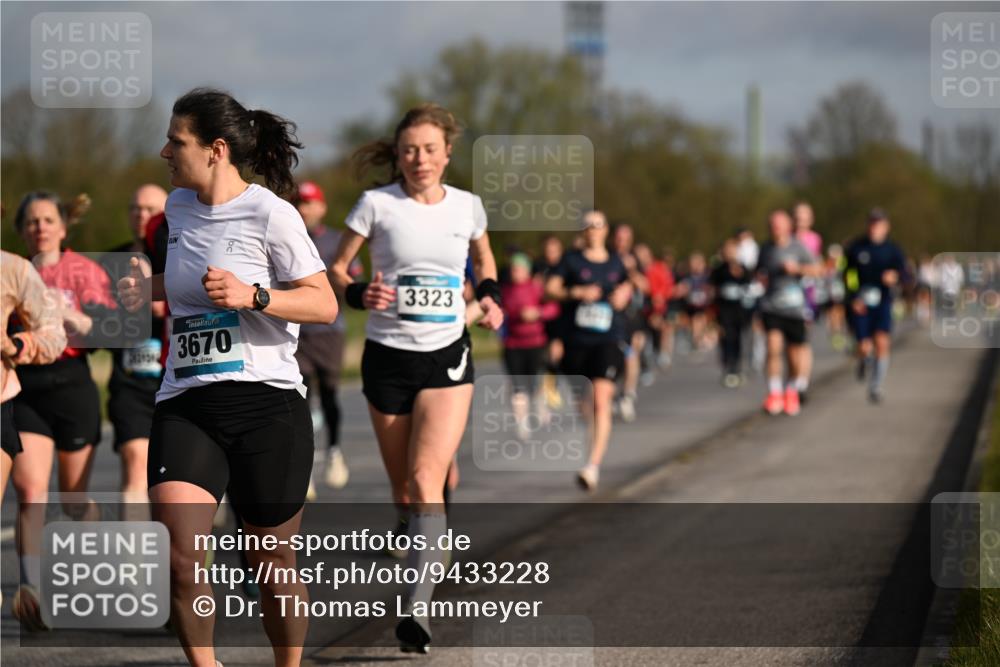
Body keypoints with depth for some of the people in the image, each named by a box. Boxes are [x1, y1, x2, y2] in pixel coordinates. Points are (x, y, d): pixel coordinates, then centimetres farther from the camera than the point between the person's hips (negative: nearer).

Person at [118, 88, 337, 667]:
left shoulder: (269, 213, -7)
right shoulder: (179, 207, 12)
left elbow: (325, 305, -8)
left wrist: (251, 296, -22)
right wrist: (150, 289, 12)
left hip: (268, 404, -4)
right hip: (186, 406, 4)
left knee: (273, 563, 6)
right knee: (179, 557, -16)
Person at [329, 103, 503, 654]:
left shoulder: (467, 206, 3)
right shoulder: (377, 204, -4)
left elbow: (484, 258, 24)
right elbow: (335, 270, 2)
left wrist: (489, 296, 5)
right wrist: (360, 295, -18)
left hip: (447, 358, 0)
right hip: (387, 356, 1)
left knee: (426, 478, -17)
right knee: (402, 489, 7)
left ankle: (416, 609, -24)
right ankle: (425, 557, 34)